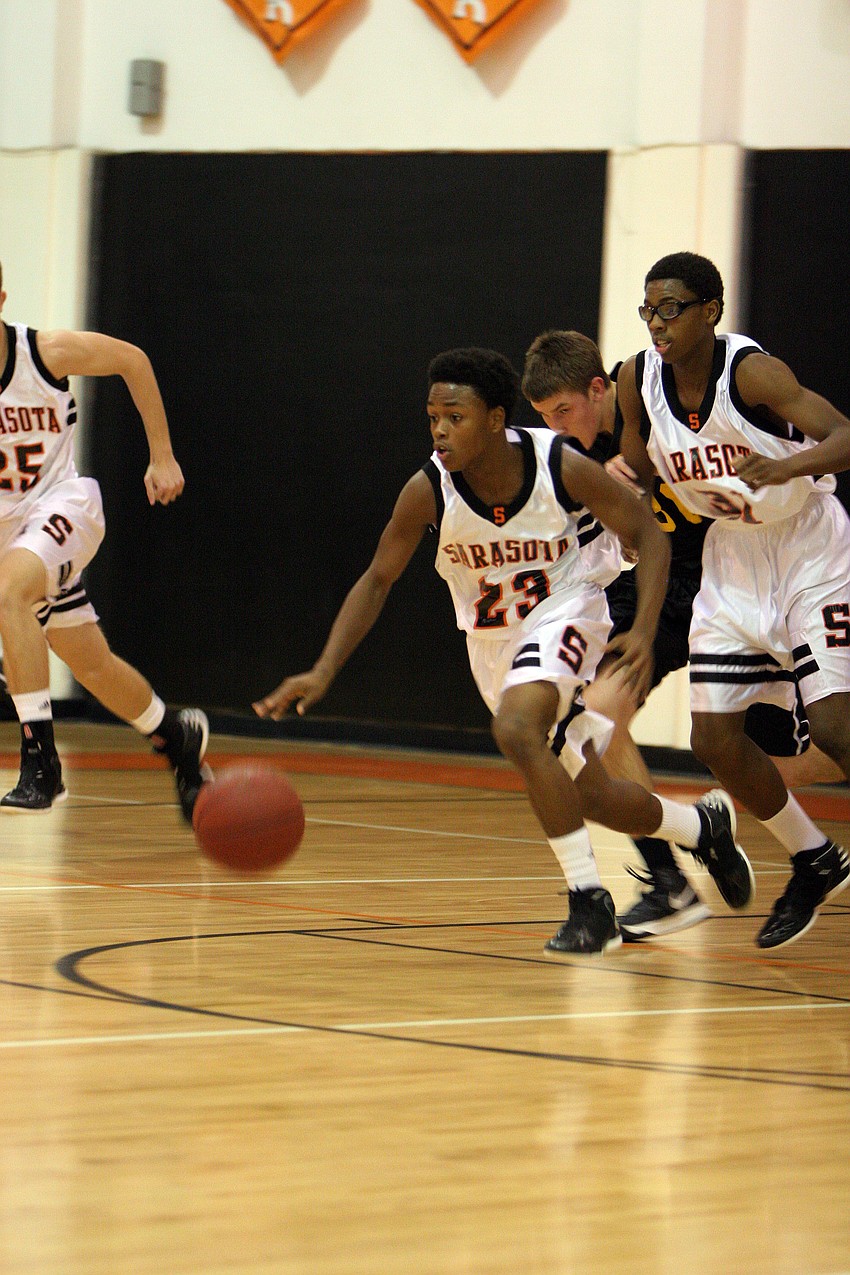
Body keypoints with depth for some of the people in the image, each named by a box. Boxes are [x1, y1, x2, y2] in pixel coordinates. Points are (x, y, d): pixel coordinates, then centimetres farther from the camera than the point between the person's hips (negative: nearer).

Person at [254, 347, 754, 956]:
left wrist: (643, 632, -26)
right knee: (593, 796, 11)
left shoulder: (562, 467, -26)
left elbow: (646, 533, -13)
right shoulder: (428, 491, -22)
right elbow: (376, 582, -12)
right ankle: (705, 825, 42)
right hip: (491, 640, 4)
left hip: (564, 614, -4)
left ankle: (590, 901, -23)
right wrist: (323, 672, -23)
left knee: (516, 729, -32)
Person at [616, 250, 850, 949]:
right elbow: (642, 463, 13)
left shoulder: (751, 369, -24)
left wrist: (782, 469, -50)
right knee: (715, 737, 0)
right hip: (733, 559, 6)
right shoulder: (639, 379, -7)